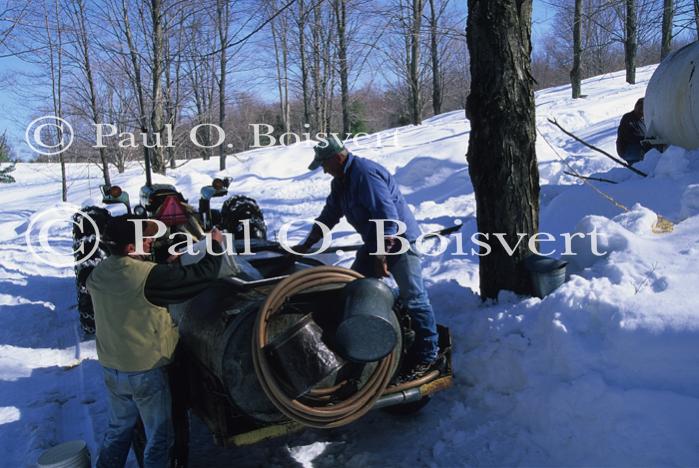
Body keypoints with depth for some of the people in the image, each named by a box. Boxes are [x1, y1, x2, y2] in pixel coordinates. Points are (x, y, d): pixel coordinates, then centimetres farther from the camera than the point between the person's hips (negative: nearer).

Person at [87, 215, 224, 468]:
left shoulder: (98, 274, -6)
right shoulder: (146, 276, -27)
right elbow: (201, 276, -24)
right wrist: (215, 245, -9)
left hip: (111, 368, 7)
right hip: (147, 371, -6)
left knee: (118, 429, 26)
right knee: (159, 437, 12)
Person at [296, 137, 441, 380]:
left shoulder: (365, 173, -21)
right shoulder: (341, 181, 11)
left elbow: (388, 216, -27)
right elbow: (329, 215, 20)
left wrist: (381, 255, -26)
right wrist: (307, 245, 19)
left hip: (399, 239, -10)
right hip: (374, 241, 10)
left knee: (413, 297, -7)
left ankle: (428, 355, 2)